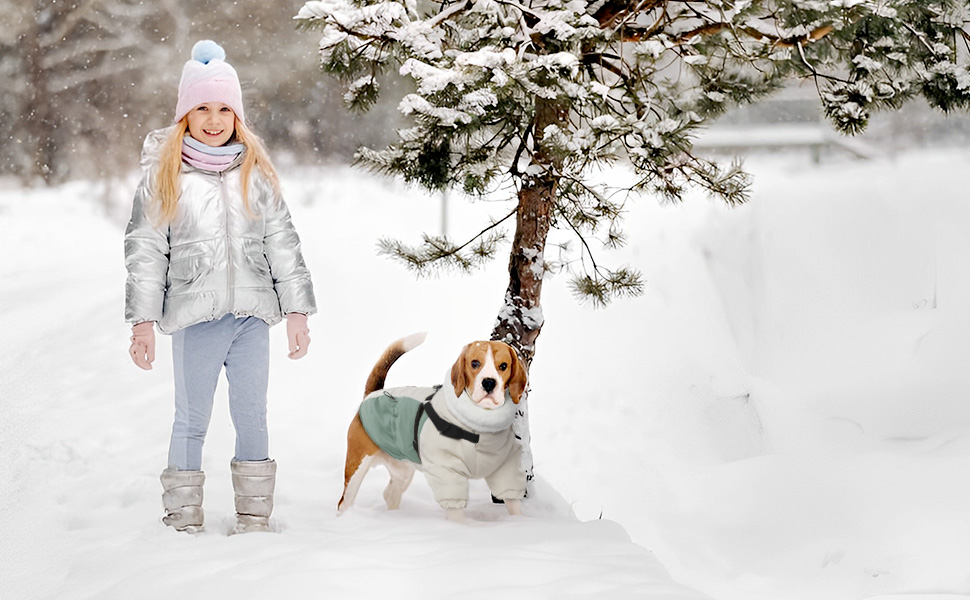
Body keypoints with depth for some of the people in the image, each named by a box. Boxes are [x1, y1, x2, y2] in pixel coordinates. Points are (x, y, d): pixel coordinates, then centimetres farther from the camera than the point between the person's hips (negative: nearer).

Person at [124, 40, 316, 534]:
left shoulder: (257, 173, 12)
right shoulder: (164, 175, 3)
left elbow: (283, 244, 12)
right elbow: (145, 251, 2)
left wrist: (296, 312, 7)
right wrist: (143, 321, -5)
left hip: (252, 313, 3)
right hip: (195, 314, -2)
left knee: (252, 416, 7)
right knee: (192, 419, 2)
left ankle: (254, 518, 16)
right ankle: (184, 519, 12)